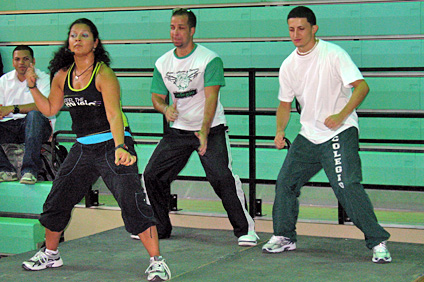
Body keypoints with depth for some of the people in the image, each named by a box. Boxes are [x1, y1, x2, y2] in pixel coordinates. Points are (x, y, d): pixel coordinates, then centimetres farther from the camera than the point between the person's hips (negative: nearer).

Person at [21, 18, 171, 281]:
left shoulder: (104, 74, -14)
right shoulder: (63, 75, 6)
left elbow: (114, 114, -24)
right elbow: (50, 109, 20)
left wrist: (120, 148, -38)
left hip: (112, 144, -7)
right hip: (83, 148, 7)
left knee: (133, 204, -16)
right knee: (57, 200, 13)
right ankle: (50, 254, 34)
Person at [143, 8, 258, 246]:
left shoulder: (210, 59, -12)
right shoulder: (163, 63, 5)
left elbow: (211, 97, -21)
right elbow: (157, 97, 8)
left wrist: (204, 132, -31)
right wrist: (165, 108, -16)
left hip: (211, 129, -5)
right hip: (178, 130, 5)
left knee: (222, 177, -20)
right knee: (152, 175, 2)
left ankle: (245, 229, -5)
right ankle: (160, 228, 20)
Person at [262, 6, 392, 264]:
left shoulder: (333, 54, -11)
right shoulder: (289, 65, 8)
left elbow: (362, 86, -18)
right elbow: (285, 102, 18)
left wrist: (341, 115, -30)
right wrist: (280, 131, 2)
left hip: (341, 133, -7)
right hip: (308, 134, 7)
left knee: (347, 186, -19)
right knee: (285, 182, 6)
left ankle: (378, 242, -10)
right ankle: (284, 237, 24)